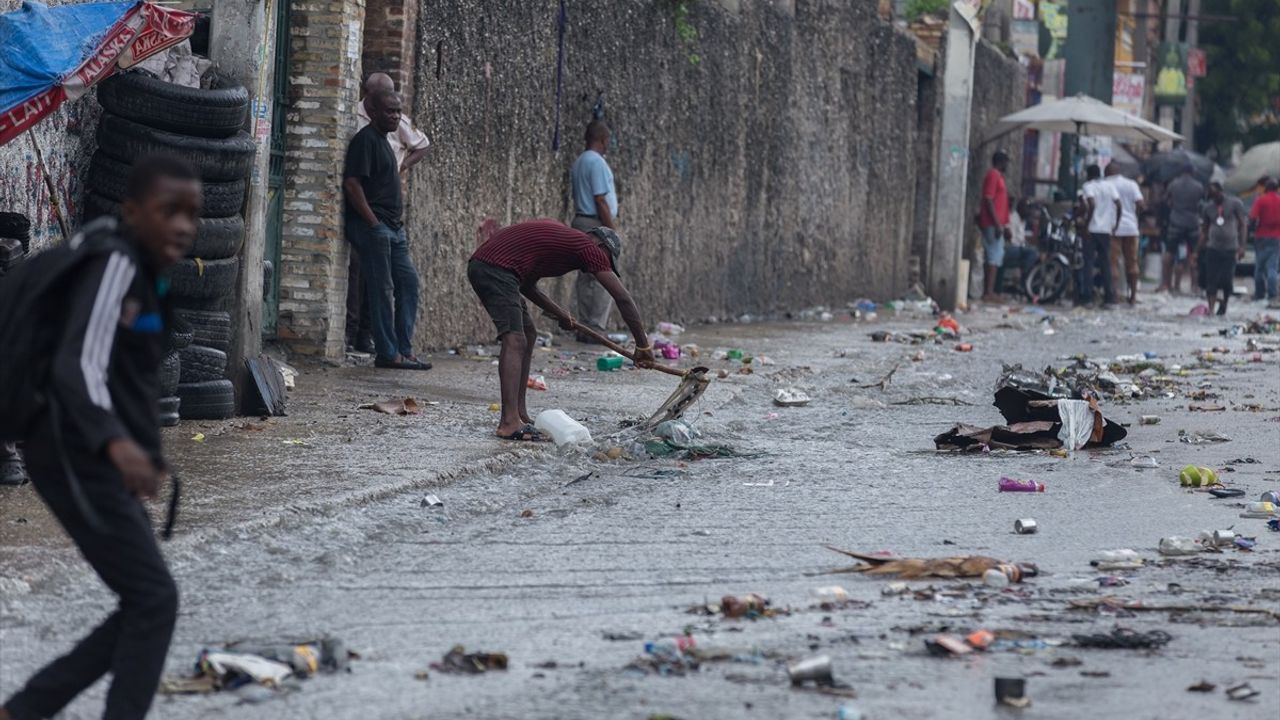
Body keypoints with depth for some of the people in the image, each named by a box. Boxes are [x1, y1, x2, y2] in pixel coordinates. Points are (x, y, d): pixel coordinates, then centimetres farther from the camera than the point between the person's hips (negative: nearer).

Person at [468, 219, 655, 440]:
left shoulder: (561, 237, 26)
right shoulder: (589, 248, 1)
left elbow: (526, 283, 30)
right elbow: (623, 299, 0)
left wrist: (557, 312, 24)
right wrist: (643, 345, 5)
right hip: (496, 269, -10)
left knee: (528, 334, 19)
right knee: (515, 340, -17)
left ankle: (519, 415, 21)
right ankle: (510, 424, -28)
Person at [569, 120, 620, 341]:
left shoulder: (578, 163, 15)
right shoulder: (597, 162, -14)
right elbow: (600, 200, -17)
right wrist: (612, 229, -14)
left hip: (581, 221, 10)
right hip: (597, 224, -9)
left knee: (586, 279, 10)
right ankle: (596, 329, -12)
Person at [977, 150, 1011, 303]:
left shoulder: (998, 176, 20)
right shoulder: (993, 175, -11)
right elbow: (988, 200, -18)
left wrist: (1004, 225, 24)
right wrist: (997, 224, -22)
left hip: (996, 224, 10)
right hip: (993, 224, -10)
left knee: (991, 257, 10)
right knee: (994, 256, -12)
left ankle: (988, 291, 11)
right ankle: (989, 292, -16)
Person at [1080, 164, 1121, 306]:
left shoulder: (1088, 186, -4)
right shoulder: (1110, 186, 10)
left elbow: (1092, 204, -20)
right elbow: (1118, 205, 3)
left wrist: (1086, 224, -15)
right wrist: (1116, 224, 12)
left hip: (1092, 229, -4)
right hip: (1106, 230, 5)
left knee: (1088, 262, -1)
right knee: (1105, 263, 9)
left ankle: (1086, 296, -8)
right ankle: (1109, 297, 5)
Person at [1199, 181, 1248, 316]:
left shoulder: (1235, 203, -2)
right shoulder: (1208, 207, 7)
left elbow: (1243, 225, -1)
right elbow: (1204, 229, 14)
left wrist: (1241, 246, -8)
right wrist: (1201, 250, 7)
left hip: (1230, 249, -2)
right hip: (1213, 248, 2)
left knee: (1227, 280, -2)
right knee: (1211, 280, -6)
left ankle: (1224, 305, 22)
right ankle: (1210, 308, -7)